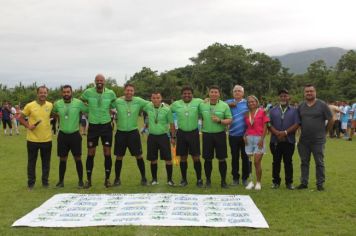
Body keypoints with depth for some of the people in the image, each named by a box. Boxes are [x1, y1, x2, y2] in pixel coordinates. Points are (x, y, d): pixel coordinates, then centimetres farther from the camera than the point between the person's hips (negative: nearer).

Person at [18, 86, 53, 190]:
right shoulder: (30, 106, -6)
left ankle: (45, 181, 24)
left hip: (47, 139, 2)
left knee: (46, 162, 10)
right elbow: (21, 118, 2)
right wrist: (28, 125, -11)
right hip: (33, 139, -2)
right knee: (31, 162, 7)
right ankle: (31, 183, 20)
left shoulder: (50, 105, 1)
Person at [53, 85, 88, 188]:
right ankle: (61, 181, 20)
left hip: (75, 134, -2)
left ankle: (80, 181, 14)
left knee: (78, 158, 3)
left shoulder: (78, 103, -10)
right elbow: (53, 113, 18)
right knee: (62, 159, 9)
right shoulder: (57, 104, -1)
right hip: (62, 135, 2)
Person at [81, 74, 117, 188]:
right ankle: (88, 179, 16)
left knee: (107, 153, 2)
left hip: (106, 126, 0)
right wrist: (89, 111, 5)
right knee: (91, 154, 5)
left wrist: (109, 111, 5)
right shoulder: (88, 92, -6)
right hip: (93, 126, 0)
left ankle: (107, 179, 15)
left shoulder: (110, 93, -4)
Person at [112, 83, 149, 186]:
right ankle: (117, 178, 22)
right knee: (119, 157, 7)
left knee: (139, 156, 5)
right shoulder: (117, 101, -5)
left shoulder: (138, 101, -4)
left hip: (133, 132, 0)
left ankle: (143, 177, 20)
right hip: (120, 132, 0)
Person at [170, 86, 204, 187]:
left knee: (196, 157, 2)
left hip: (194, 132, -2)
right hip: (181, 133, 2)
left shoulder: (198, 102, -4)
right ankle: (184, 179, 22)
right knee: (183, 157, 9)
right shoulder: (176, 104, 2)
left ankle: (199, 179, 15)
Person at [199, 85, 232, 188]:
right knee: (207, 159, 6)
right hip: (207, 134, 1)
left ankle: (223, 181, 15)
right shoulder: (202, 105, 4)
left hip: (220, 134, -1)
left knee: (222, 159, 3)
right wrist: (202, 126, 3)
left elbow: (230, 120, -3)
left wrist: (220, 120, -18)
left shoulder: (224, 105, -1)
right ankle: (208, 180, 20)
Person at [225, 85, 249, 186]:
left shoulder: (247, 103, 2)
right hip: (233, 135, 1)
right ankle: (235, 178, 18)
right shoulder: (228, 103, 6)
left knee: (245, 157, 5)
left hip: (245, 135, -1)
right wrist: (229, 105, -10)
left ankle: (245, 178, 16)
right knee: (234, 157, 8)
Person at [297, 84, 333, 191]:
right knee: (304, 162, 11)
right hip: (304, 140, 4)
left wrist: (324, 131, 2)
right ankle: (304, 182, 20)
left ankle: (320, 183, 13)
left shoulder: (322, 105, -5)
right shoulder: (301, 106, 6)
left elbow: (331, 120, -1)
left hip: (318, 140, -4)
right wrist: (303, 130, 8)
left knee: (319, 162, 4)